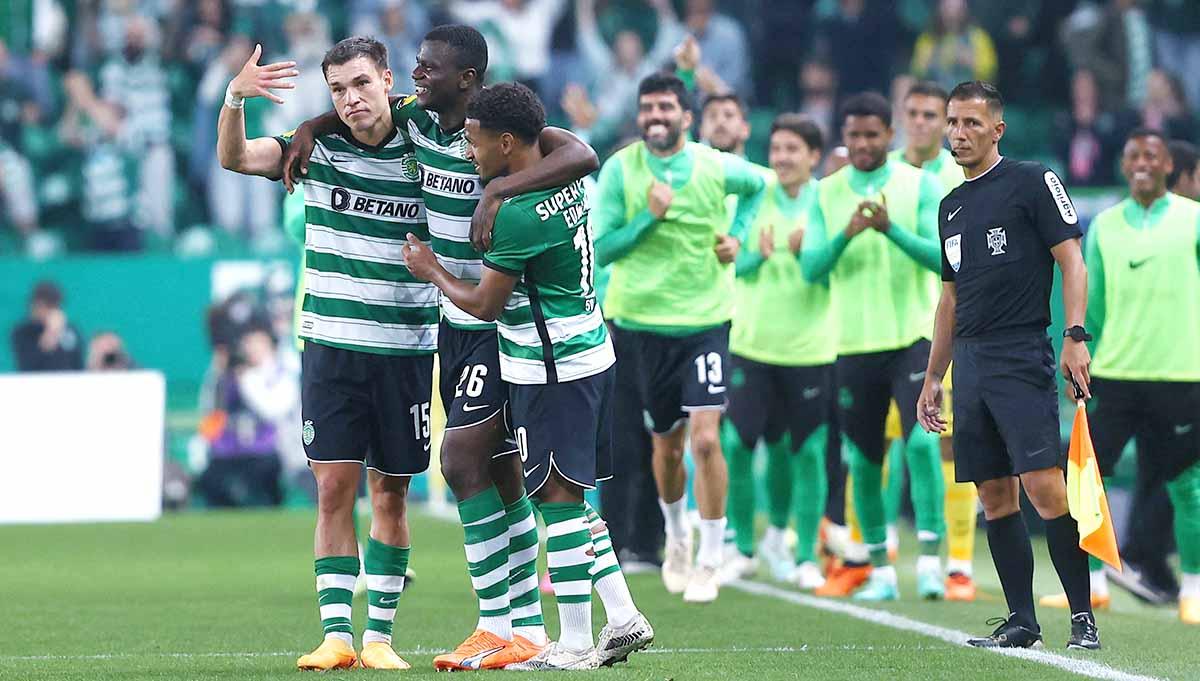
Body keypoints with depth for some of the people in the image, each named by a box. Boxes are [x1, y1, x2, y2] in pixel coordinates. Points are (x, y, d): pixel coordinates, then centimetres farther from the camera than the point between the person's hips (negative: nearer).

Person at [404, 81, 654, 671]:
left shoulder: (519, 215, -21)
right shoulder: (567, 181, 5)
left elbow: (484, 305, -12)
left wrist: (431, 271, 6)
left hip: (551, 372, -9)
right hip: (588, 353, 9)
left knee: (558, 499, -4)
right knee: (566, 497, 15)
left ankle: (574, 643, -1)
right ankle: (624, 618, 14)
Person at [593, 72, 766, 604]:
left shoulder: (716, 167, -4)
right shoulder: (619, 170, -6)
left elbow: (757, 185, 19)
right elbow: (600, 250, -8)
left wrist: (737, 235, 4)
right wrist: (648, 217, -21)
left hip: (706, 318, -1)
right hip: (645, 320, 1)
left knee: (705, 438, -14)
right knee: (666, 443, 12)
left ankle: (709, 562, -4)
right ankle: (676, 536, 40)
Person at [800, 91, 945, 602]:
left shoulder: (921, 185, 0)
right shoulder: (826, 193, 7)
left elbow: (943, 256, -9)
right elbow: (811, 269, -1)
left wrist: (891, 228, -23)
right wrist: (847, 234, -19)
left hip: (913, 337, -3)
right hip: (854, 344, 3)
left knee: (921, 441, -19)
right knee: (863, 460, 5)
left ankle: (930, 559, -17)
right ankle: (880, 570, 15)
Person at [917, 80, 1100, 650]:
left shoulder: (1031, 183, -1)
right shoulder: (951, 206, 20)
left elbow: (1072, 262, -4)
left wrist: (1075, 337, -16)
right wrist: (932, 377, 23)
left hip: (1022, 357, -7)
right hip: (969, 365, 7)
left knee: (1042, 485, -15)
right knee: (995, 497, 4)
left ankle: (1083, 615, -11)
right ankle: (1021, 620, 7)